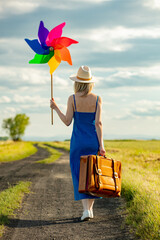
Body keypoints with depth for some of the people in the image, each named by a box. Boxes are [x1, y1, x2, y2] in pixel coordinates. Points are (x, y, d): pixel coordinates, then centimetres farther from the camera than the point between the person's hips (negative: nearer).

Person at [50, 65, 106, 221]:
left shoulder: (72, 99, -7)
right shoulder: (97, 99, -3)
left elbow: (67, 122, -7)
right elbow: (98, 123, -9)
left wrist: (55, 108, 6)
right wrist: (101, 145, -8)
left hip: (78, 141, -2)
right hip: (93, 140, 2)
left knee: (79, 176, 3)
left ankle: (86, 209, -9)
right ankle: (90, 208, 17)